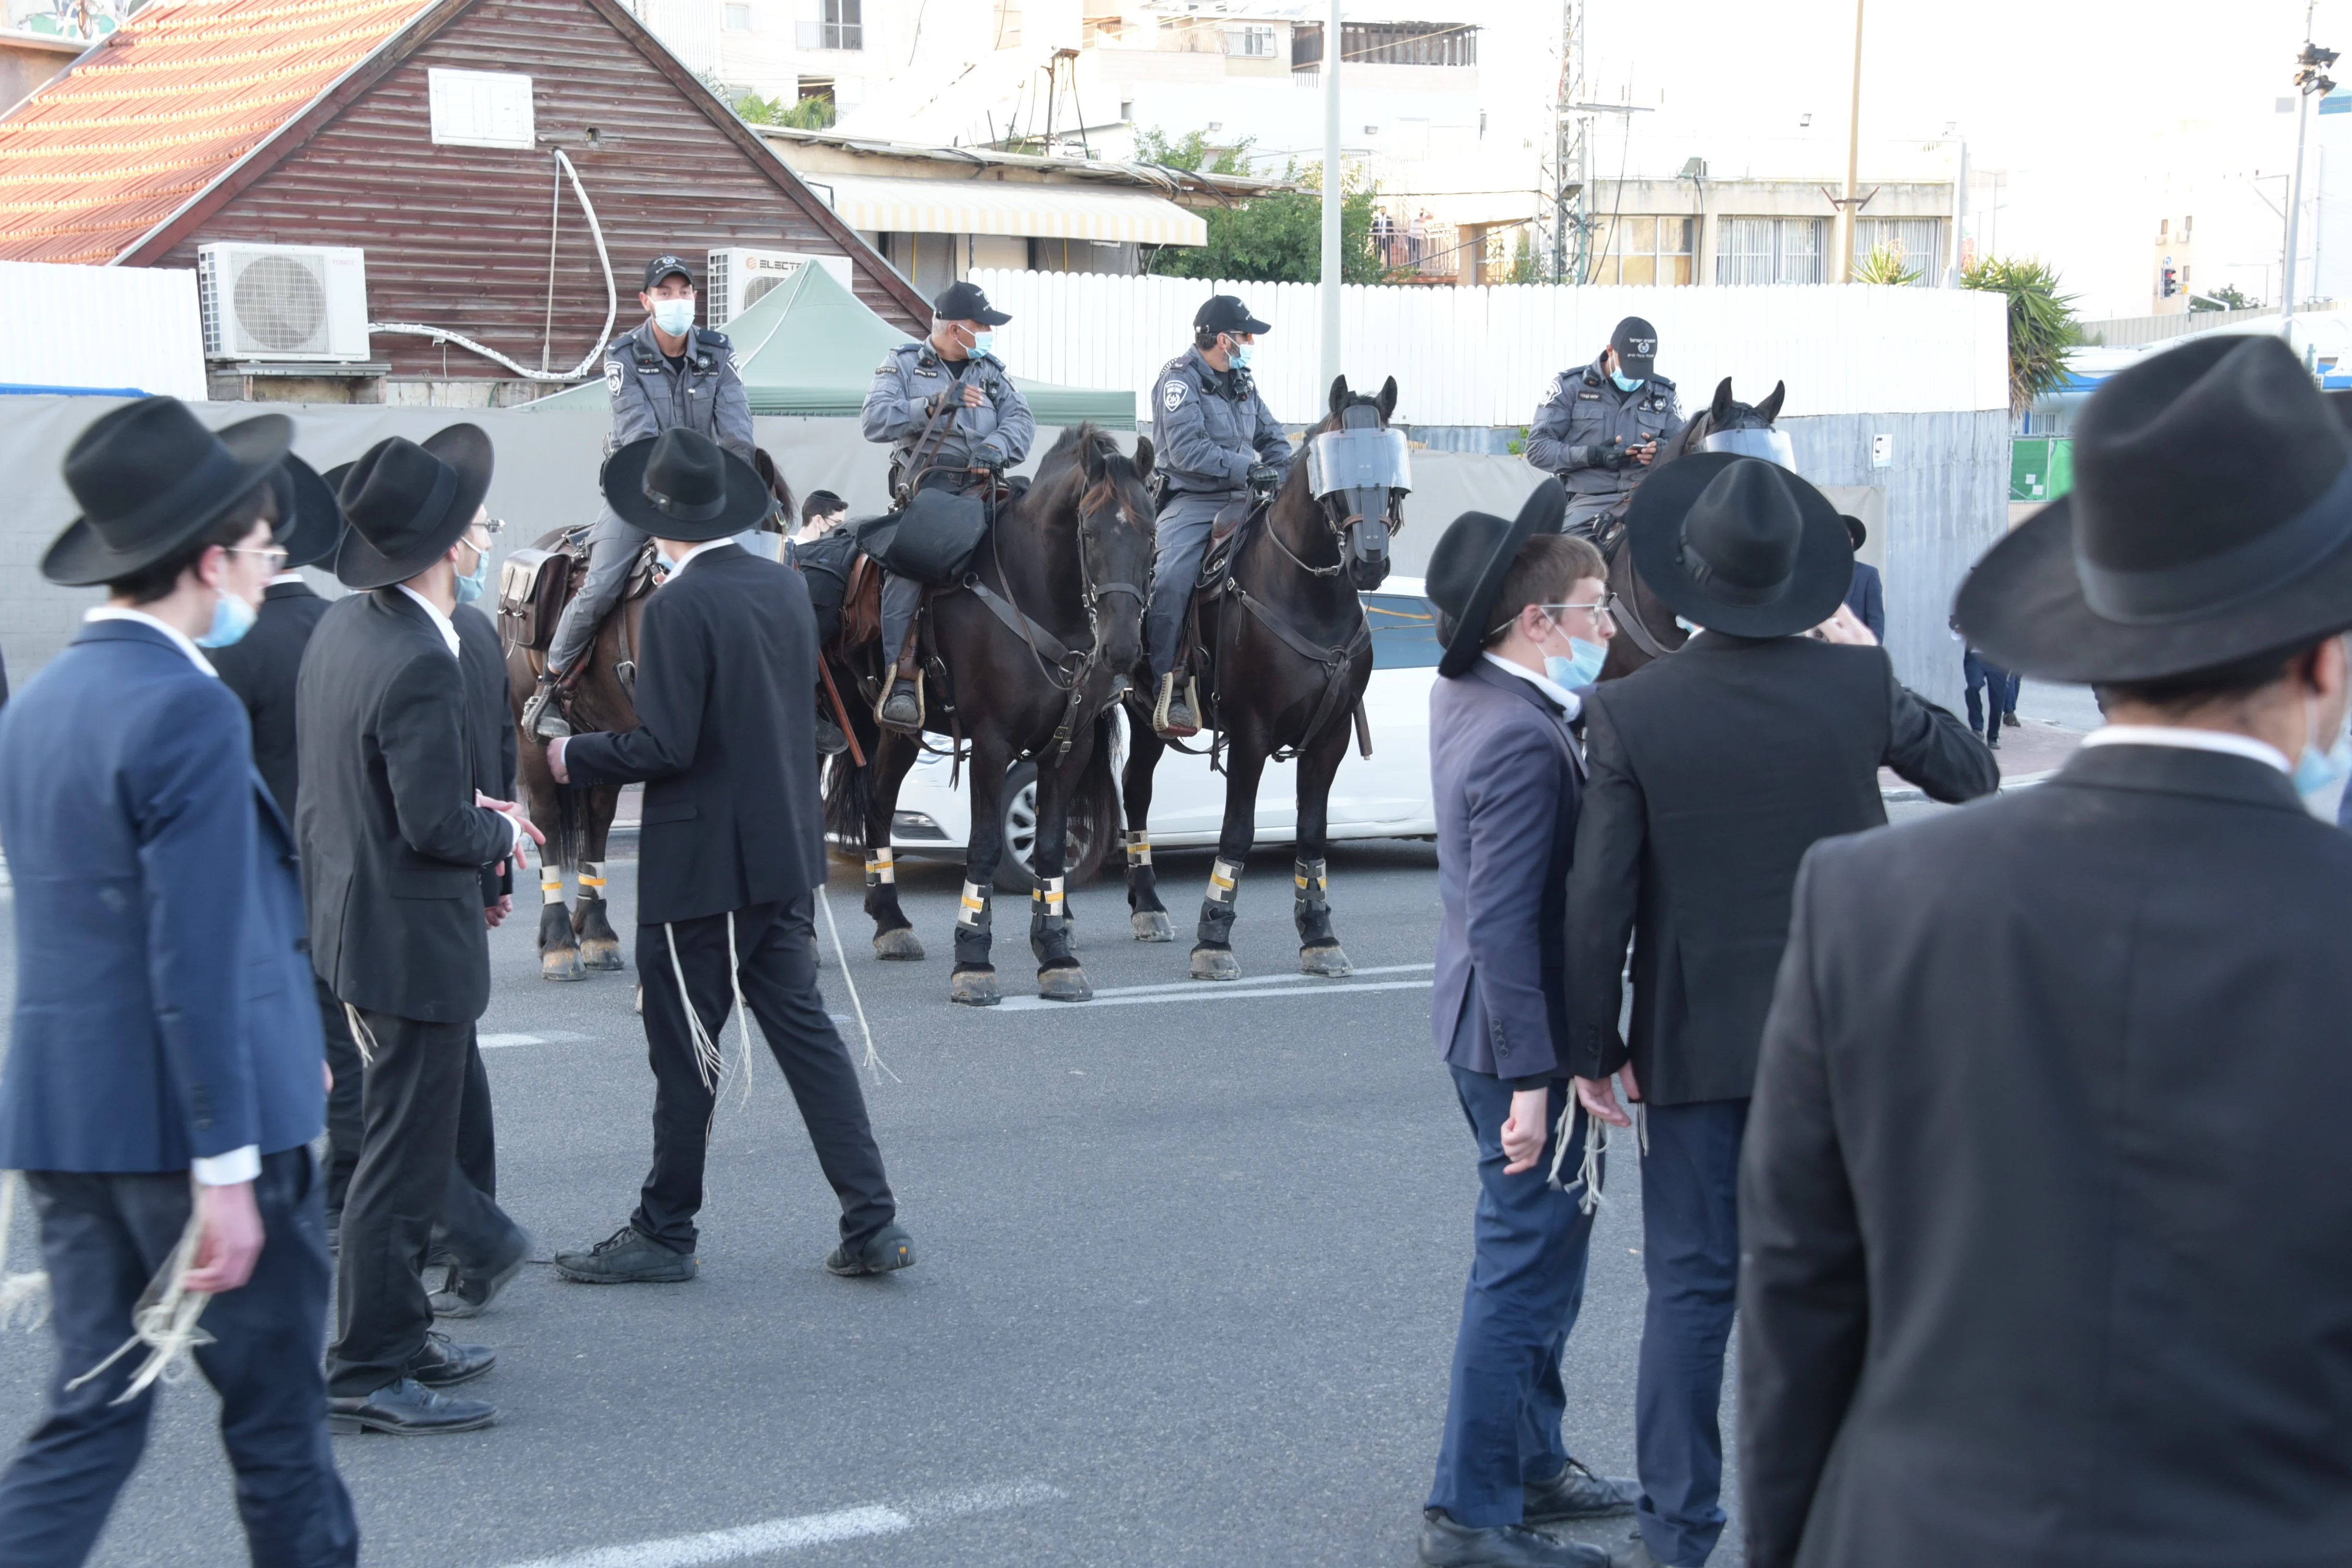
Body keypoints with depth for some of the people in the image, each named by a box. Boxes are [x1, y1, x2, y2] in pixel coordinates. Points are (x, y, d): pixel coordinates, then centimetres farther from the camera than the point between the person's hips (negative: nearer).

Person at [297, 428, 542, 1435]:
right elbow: (436, 825, -25)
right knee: (404, 1158, -1)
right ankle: (364, 1377, 6)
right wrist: (503, 832, -4)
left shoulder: (342, 625, 6)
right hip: (413, 942, -10)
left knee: (405, 1144, 20)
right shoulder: (421, 664, -24)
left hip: (348, 916, 10)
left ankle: (398, 1338, 31)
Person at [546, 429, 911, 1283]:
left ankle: (664, 1233, 16)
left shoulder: (679, 607, -18)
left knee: (684, 1051, 4)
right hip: (785, 852, 8)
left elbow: (665, 747, -21)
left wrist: (573, 758, -6)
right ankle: (872, 1221, 11)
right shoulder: (786, 586, 5)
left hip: (701, 861, -8)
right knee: (803, 1027, 13)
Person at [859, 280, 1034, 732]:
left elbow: (1021, 418, 8)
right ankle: (901, 681, -25)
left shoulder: (990, 371, 20)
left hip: (980, 488, 4)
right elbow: (875, 420, -5)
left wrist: (998, 446, -14)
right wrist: (935, 405, -14)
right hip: (924, 487, -4)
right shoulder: (904, 365, 9)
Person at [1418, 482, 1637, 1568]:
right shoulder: (1522, 742, -24)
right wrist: (1531, 1079, -25)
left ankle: (1530, 1464, 34)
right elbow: (1503, 925, -27)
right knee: (1527, 1261, -1)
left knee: (1540, 1252, 21)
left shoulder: (1463, 693, 4)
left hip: (1495, 1023, 10)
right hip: (1518, 1037, -10)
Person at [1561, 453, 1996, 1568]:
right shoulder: (1857, 683, -8)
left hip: (1695, 1044, -1)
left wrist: (1592, 1048, 0)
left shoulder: (1629, 712, -12)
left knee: (1691, 1288, 7)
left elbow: (1599, 901, -11)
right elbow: (1971, 775, 11)